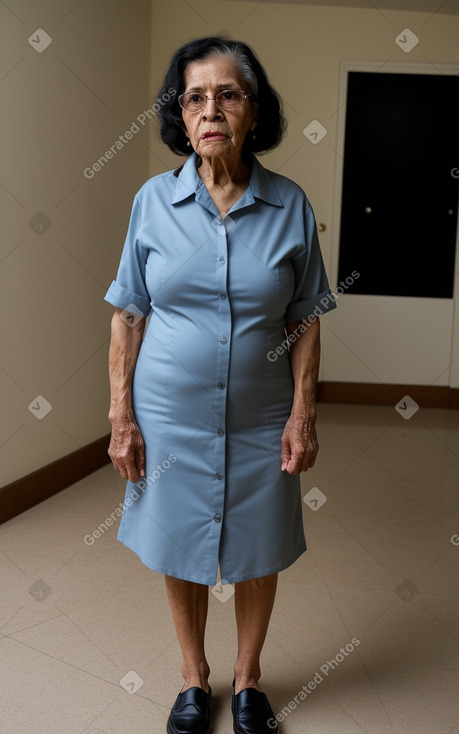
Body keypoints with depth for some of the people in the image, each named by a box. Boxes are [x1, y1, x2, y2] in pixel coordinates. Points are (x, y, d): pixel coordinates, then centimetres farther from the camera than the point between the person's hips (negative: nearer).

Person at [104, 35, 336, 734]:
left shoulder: (290, 204, -4)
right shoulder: (154, 200, -4)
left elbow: (306, 319, 0)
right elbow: (128, 316, -1)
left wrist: (303, 413, -6)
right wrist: (121, 417, -4)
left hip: (261, 419, 0)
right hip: (171, 415, 0)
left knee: (257, 553, 14)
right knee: (179, 552, 15)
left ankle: (247, 677, 41)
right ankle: (194, 677, 41)